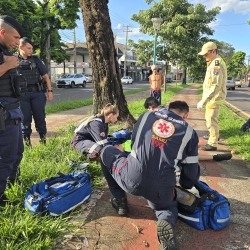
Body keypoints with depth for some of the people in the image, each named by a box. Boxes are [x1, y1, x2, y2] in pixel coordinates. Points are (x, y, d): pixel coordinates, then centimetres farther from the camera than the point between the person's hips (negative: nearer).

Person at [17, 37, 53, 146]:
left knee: (40, 117, 6)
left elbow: (45, 76, 10)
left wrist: (49, 90, 3)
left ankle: (43, 138, 17)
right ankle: (26, 140, 17)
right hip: (22, 95, 0)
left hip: (38, 93, 1)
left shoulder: (36, 59, 9)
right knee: (25, 118, 7)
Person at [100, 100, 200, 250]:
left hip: (131, 180, -1)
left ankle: (120, 202, 29)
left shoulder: (146, 116, 14)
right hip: (162, 189, 1)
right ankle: (167, 222, 0)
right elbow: (191, 172, 14)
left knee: (107, 151, 27)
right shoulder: (189, 132, 11)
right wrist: (185, 186, 37)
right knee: (167, 205, 37)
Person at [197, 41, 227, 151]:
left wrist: (203, 101, -27)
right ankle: (214, 135, 43)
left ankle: (212, 144, 7)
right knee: (209, 118, 24)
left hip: (214, 98, -11)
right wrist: (204, 99, 14)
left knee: (211, 120, -4)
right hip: (212, 97, 11)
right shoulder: (213, 63, 12)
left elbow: (215, 87, -27)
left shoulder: (216, 64, -22)